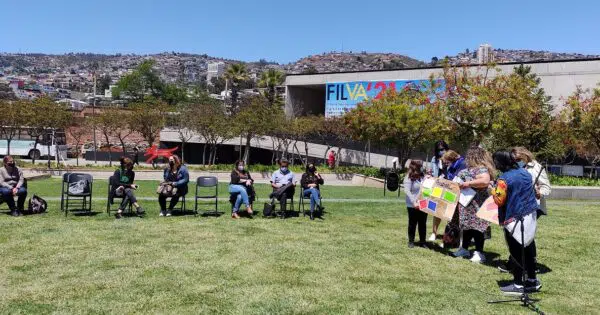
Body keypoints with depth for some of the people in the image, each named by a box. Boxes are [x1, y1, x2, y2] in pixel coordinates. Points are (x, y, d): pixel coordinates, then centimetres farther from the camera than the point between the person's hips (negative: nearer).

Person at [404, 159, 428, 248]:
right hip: (413, 206, -5)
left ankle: (422, 241, 21)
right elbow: (407, 191, -16)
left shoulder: (422, 176, 4)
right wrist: (414, 202, -22)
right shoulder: (409, 177, -11)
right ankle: (411, 241, 20)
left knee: (423, 224, 11)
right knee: (412, 224, 8)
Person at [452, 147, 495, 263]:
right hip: (466, 203, 10)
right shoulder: (470, 169, 15)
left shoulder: (481, 169, -16)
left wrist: (468, 183, -28)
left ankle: (479, 253, 2)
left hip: (476, 205, -10)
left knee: (476, 227, -5)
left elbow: (485, 181, -32)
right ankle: (464, 249, 26)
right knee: (467, 226, 16)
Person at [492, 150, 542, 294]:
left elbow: (499, 201, -17)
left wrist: (493, 191, -1)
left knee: (516, 253, 2)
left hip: (514, 220, -8)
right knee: (528, 249, 17)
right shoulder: (525, 172, 5)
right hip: (530, 217, 8)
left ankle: (518, 285, 10)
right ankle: (532, 281, 27)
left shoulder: (504, 180, -19)